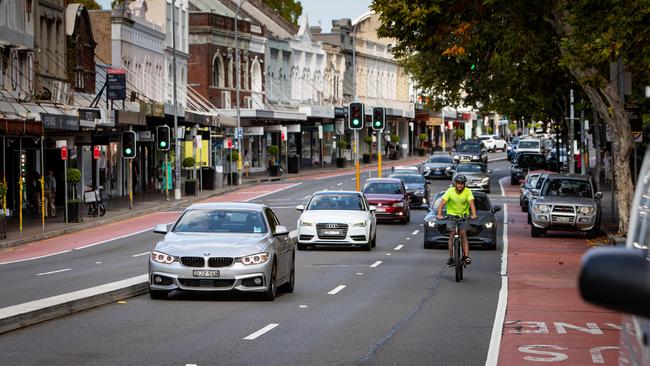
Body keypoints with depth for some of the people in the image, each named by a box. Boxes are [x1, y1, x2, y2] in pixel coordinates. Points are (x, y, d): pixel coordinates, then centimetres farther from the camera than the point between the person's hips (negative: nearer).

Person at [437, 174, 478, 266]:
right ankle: (451, 258, -1)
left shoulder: (467, 192, -14)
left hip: (463, 215, 0)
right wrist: (439, 214, -35)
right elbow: (442, 203, -20)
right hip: (452, 215, 0)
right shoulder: (450, 191, -13)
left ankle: (466, 256, -16)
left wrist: (474, 214, -42)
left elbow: (471, 203, -26)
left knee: (463, 234, -13)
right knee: (451, 236, -5)